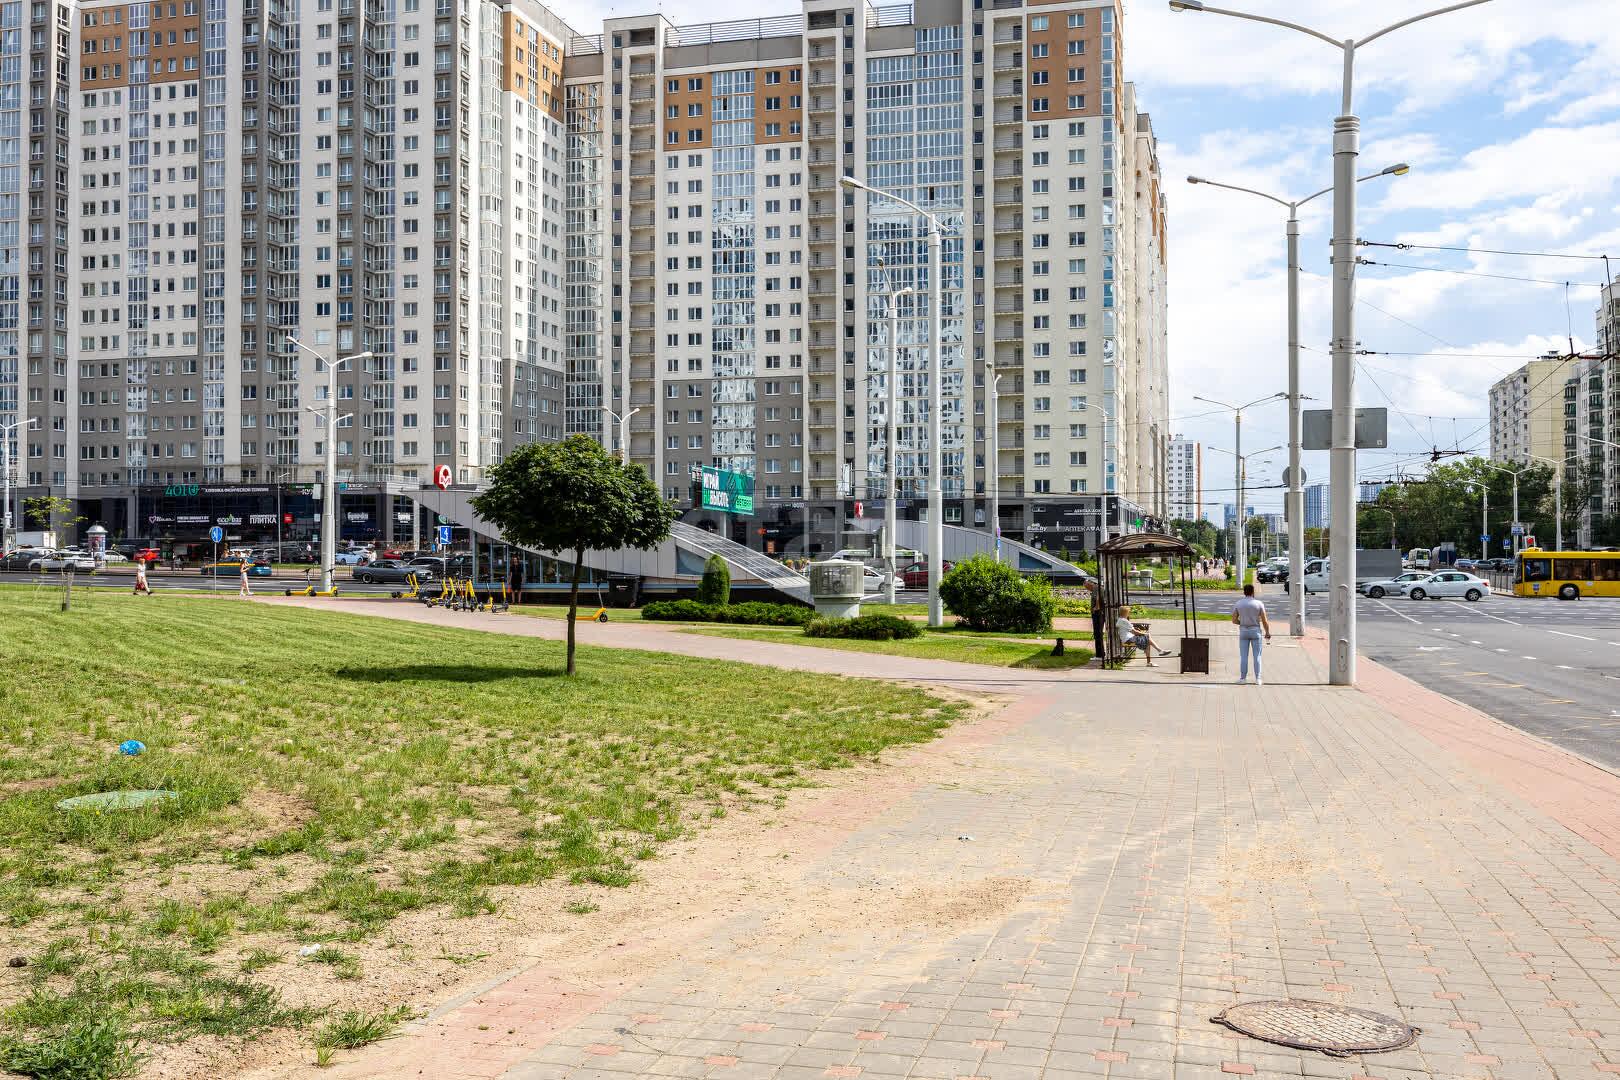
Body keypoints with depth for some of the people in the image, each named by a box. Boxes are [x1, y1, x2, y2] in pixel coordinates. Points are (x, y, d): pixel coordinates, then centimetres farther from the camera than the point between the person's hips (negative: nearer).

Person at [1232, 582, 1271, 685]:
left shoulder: (1238, 604, -2)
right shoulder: (1259, 603, -7)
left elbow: (1234, 620, 2)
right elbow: (1265, 621, -7)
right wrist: (1267, 633, 6)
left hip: (1243, 631, 1)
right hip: (1255, 631, -1)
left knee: (1243, 656, 6)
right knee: (1257, 656, 4)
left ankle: (1243, 678, 5)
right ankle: (1257, 679, 1)